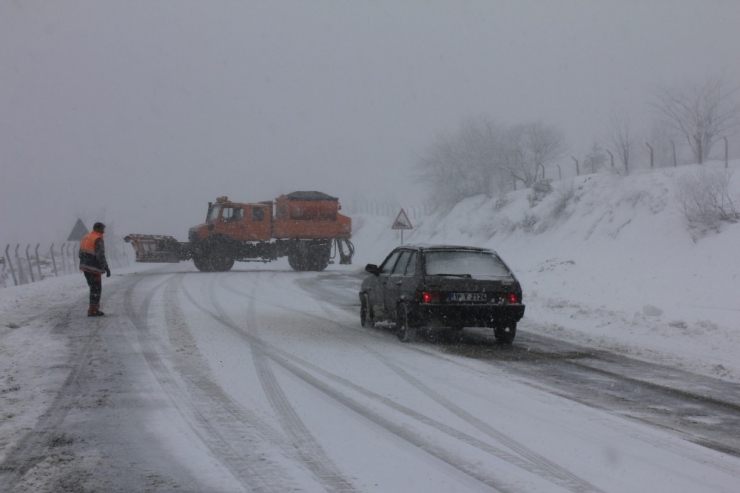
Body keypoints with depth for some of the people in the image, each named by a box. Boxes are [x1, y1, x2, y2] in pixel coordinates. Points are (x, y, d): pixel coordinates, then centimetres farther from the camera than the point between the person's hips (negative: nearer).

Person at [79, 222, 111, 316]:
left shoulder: (85, 237, 13)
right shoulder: (98, 240, -15)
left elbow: (81, 253, 16)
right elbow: (101, 256, -21)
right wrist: (106, 268, -16)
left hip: (85, 267, 9)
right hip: (94, 268, -9)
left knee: (93, 288, 17)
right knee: (96, 289, -1)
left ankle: (94, 308, 20)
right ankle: (93, 310, -2)